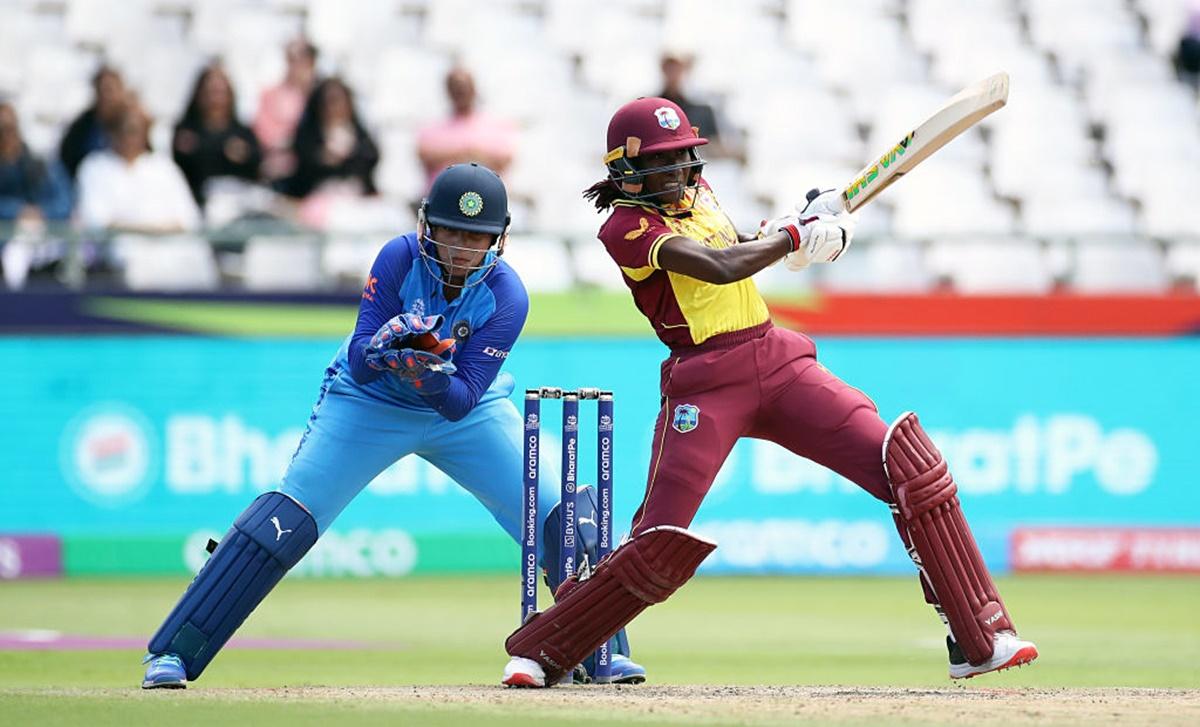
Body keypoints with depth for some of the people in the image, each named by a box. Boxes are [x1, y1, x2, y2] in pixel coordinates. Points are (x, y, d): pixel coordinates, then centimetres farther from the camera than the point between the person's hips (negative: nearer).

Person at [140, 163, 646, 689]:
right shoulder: (400, 258, -24)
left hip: (464, 409, 2)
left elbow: (462, 401, -27)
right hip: (370, 404, -1)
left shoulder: (507, 296, -23)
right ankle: (172, 654, -13)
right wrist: (383, 347, -46)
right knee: (285, 521, -16)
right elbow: (357, 364, -24)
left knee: (560, 518, -13)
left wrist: (432, 376, -48)